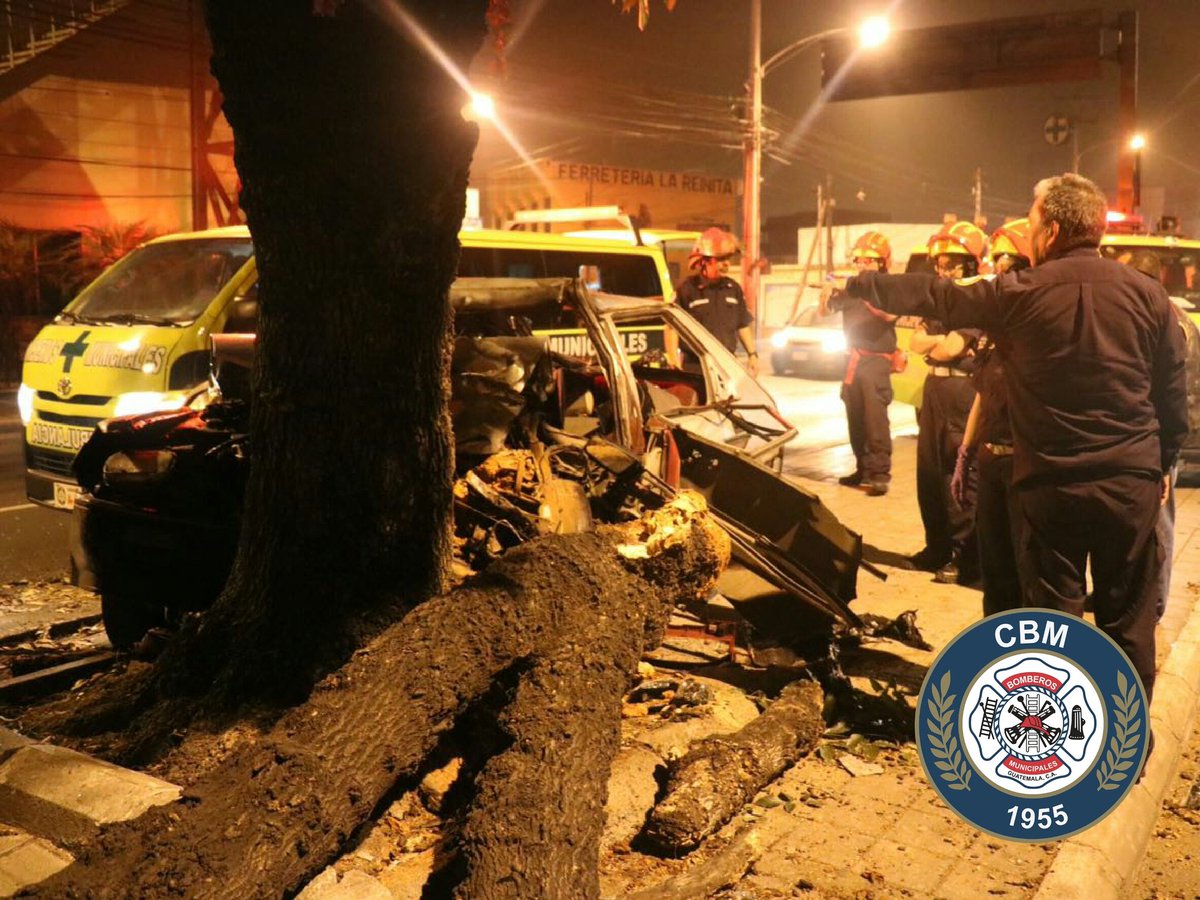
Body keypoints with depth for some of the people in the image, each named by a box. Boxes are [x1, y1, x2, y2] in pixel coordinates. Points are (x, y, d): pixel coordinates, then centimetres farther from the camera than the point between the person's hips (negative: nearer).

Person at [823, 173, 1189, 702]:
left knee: (1054, 614, 11)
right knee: (1128, 617, 11)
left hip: (1052, 483, -1)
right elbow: (1173, 395, 4)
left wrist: (855, 285, 14)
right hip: (1132, 481, 2)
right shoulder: (1148, 294, -1)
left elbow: (929, 297, 2)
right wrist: (1161, 465, 16)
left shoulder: (1019, 293, -8)